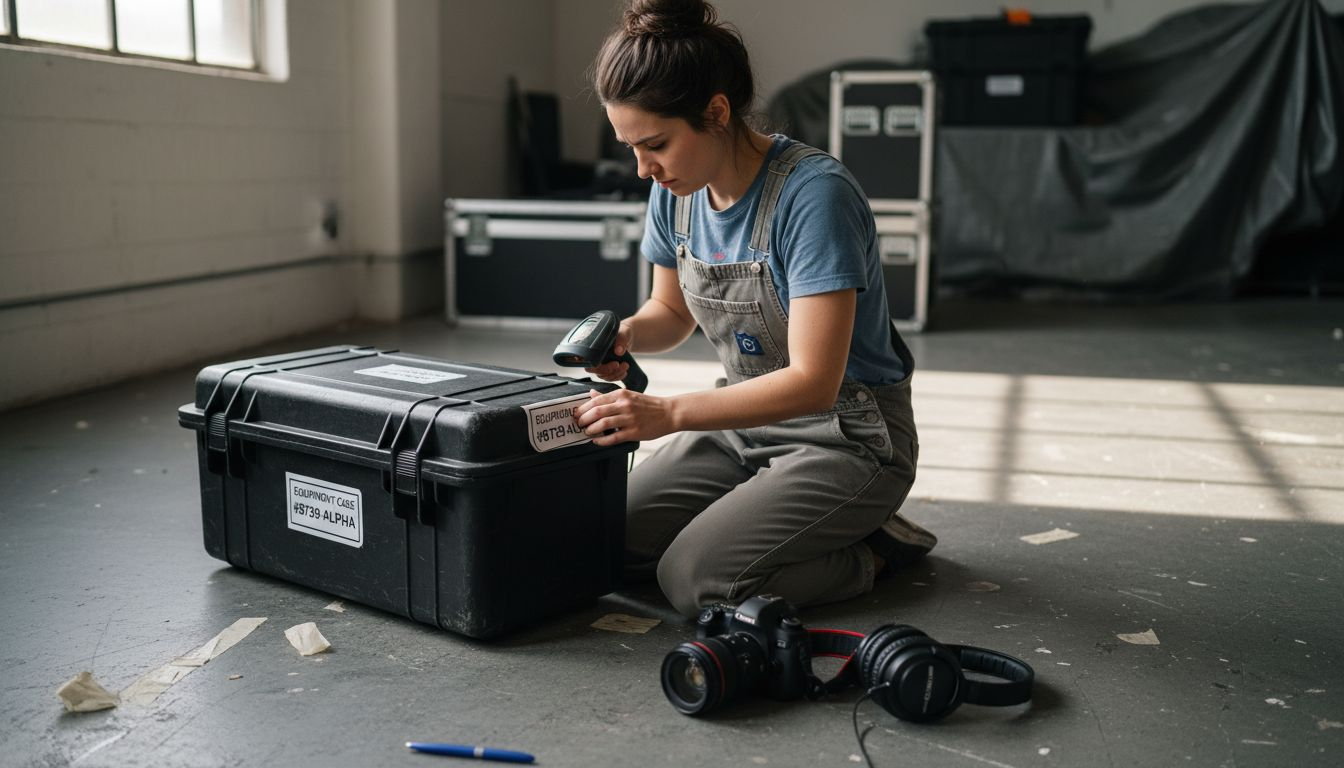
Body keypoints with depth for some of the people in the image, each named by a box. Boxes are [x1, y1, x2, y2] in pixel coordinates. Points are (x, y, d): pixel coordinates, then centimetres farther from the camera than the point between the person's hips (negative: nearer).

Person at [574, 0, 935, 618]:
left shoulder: (814, 194, -26)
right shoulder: (676, 192, -4)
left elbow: (812, 381, -30)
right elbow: (672, 311, 13)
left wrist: (668, 414, -36)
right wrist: (627, 335, -11)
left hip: (844, 437, -7)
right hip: (746, 421, 7)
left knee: (693, 580, -20)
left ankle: (874, 547, 3)